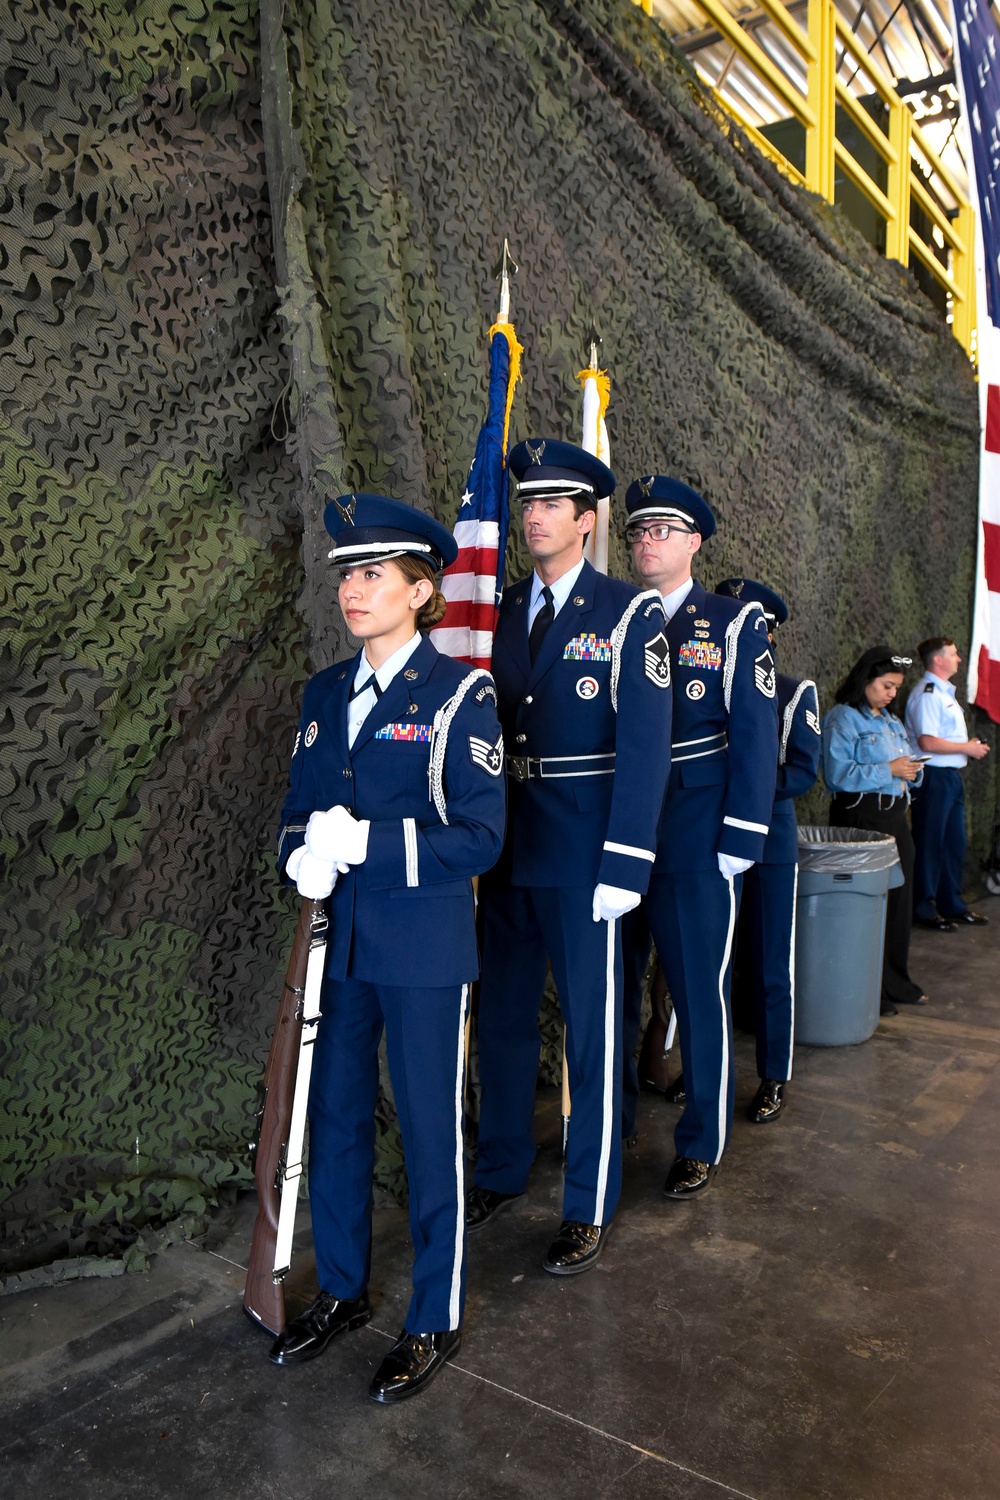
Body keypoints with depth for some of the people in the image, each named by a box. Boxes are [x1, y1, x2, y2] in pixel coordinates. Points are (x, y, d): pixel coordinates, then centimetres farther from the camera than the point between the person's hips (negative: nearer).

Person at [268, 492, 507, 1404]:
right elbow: (301, 805, 12)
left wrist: (367, 841, -23)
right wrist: (304, 858, -10)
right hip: (341, 943, 6)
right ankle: (342, 1292, 40)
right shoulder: (326, 693, 9)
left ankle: (436, 1321, 28)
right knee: (336, 1119, 17)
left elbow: (479, 837, -14)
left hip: (425, 950, -5)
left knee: (430, 1131, 7)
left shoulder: (460, 695, -9)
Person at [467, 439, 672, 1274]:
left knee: (593, 1026, 6)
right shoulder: (504, 612, 9)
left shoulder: (629, 614, -6)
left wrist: (625, 867, -17)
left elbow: (645, 745, -12)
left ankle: (590, 1209, 24)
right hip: (508, 848, 5)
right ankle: (501, 1174, 37)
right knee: (502, 1016, 16)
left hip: (584, 852, -5)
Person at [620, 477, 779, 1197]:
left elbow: (756, 737, -4)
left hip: (695, 843, -3)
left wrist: (740, 842, -10)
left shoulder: (735, 624, 0)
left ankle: (702, 1145, 24)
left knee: (701, 993, 6)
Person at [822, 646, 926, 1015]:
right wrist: (889, 771, -19)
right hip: (861, 817, -8)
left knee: (900, 898, 13)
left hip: (896, 816, 8)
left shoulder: (891, 721, 18)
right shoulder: (842, 718, -8)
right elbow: (838, 774, -20)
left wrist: (912, 771, 1)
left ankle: (896, 981, 26)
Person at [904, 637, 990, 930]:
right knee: (929, 845, -2)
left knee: (954, 843, 15)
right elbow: (927, 742, -24)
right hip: (933, 777, -10)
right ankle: (924, 910, 8)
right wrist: (967, 748, -14)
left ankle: (952, 905, 26)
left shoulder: (944, 692, 17)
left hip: (951, 775, 10)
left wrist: (970, 747, 5)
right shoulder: (927, 694, -16)